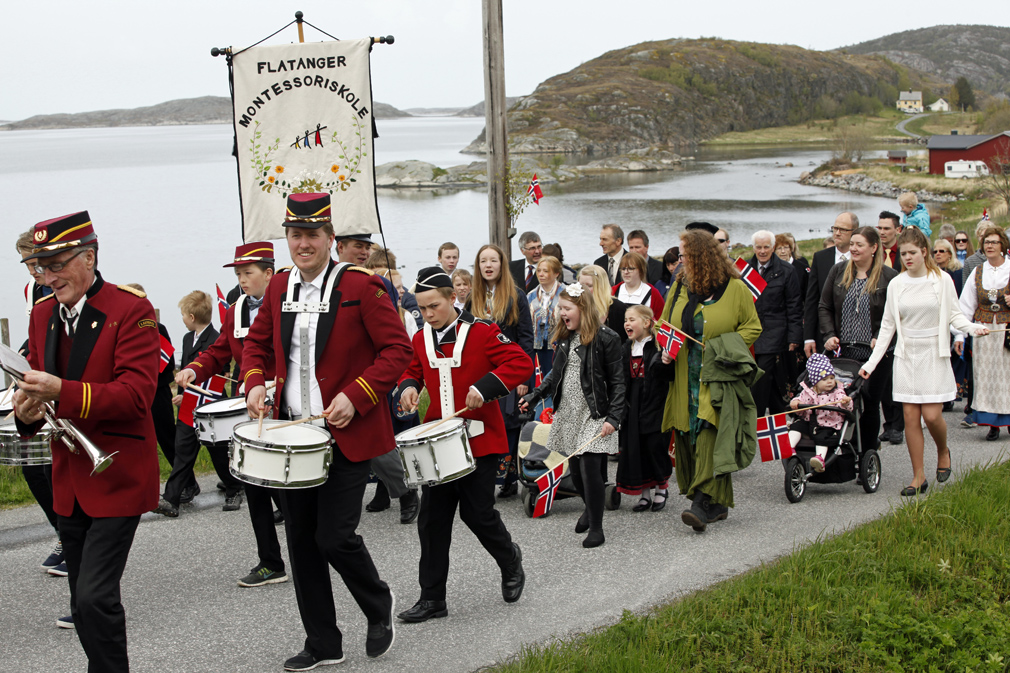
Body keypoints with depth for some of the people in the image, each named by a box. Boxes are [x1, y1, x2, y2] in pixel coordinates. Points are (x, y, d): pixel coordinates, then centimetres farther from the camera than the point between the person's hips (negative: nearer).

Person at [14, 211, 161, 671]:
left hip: (117, 479, -7)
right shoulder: (43, 314, 9)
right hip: (69, 481, 7)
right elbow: (43, 389, 15)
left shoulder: (131, 310, -12)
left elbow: (136, 392, -21)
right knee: (84, 604, 13)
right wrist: (27, 411, -9)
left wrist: (63, 391, -32)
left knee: (94, 598, -15)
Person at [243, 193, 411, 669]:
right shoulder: (280, 286, 7)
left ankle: (379, 605, 21)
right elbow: (257, 342, 19)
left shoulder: (360, 286, -10)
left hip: (347, 434, -6)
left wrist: (355, 396, -19)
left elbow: (397, 350, -10)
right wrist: (255, 382, 0)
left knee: (334, 536, -9)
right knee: (301, 538, 8)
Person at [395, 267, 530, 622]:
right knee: (432, 520, 4)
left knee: (477, 513, -1)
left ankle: (510, 560, 30)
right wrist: (408, 387, -1)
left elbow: (522, 364, -14)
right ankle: (432, 598, 11)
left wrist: (485, 386, -25)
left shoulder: (482, 332, -9)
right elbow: (412, 370, 22)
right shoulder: (421, 340, 7)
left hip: (478, 442, -5)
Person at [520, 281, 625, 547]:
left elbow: (617, 382, -9)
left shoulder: (606, 338, -9)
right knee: (575, 468, 9)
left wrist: (613, 418, -15)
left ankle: (596, 528, 0)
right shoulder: (564, 338, 11)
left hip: (594, 415, -6)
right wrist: (533, 397, 10)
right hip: (568, 413, 6)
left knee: (590, 467, -11)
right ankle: (590, 508, 35)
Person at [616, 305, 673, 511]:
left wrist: (667, 364, -31)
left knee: (655, 446, -2)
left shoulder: (658, 346, -8)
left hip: (655, 405, -6)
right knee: (634, 448, 4)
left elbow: (671, 376, -13)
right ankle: (644, 493, 14)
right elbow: (622, 380, 16)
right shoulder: (626, 349, 12)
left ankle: (661, 488, 19)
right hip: (633, 407, 6)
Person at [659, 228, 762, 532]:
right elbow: (664, 325, 21)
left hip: (718, 378, -5)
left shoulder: (736, 288, -2)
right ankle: (719, 504, 12)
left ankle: (704, 503, -20)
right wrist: (666, 350, 1)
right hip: (686, 378, 5)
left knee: (710, 433, -16)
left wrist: (726, 347, -12)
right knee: (688, 436, 2)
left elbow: (753, 327, 3)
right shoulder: (680, 286, 12)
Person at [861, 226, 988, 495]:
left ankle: (943, 452, 24)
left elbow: (954, 314, 2)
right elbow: (887, 326, 8)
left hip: (934, 355, -2)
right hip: (906, 357, 3)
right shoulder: (896, 284, 5)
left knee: (931, 415, -8)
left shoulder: (941, 280, -3)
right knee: (910, 417, 0)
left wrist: (973, 328, -19)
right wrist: (871, 362, 5)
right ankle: (918, 476, 7)